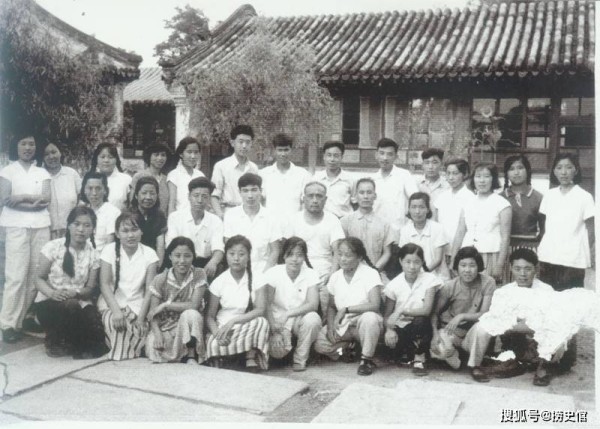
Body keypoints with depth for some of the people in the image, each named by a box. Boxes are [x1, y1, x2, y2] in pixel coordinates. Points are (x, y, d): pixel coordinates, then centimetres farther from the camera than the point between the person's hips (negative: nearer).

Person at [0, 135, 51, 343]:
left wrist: (23, 196, -10)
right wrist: (35, 202, -8)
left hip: (41, 226, 3)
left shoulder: (42, 173, 13)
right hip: (17, 226, -3)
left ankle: (27, 318, 9)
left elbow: (46, 198, 0)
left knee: (37, 274, 1)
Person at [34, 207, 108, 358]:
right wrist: (52, 292, -26)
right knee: (71, 306, -37)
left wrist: (75, 293, -22)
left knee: (97, 329, -27)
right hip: (49, 302, -2)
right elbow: (39, 278, -5)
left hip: (79, 303, 2)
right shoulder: (53, 247, -8)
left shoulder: (93, 254, 0)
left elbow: (90, 288, 1)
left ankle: (71, 343, 6)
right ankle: (56, 342, -7)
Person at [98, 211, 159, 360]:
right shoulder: (109, 250, -2)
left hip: (137, 305, 1)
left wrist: (141, 317, -14)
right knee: (115, 322, -30)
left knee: (138, 327, -25)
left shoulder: (149, 254, -1)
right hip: (112, 303, 0)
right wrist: (116, 310, -21)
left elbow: (149, 290, -4)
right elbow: (104, 284, -8)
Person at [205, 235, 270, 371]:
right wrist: (217, 333, -22)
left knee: (261, 322, -33)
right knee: (214, 343, -34)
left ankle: (251, 360, -22)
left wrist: (233, 321, -25)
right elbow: (210, 316, 0)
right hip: (223, 327, 0)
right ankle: (218, 363, -3)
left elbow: (260, 310, -15)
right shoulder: (219, 282, -1)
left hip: (248, 326, 0)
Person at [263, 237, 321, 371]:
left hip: (301, 319, 1)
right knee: (277, 350, -28)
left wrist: (288, 314, -28)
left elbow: (313, 304, -17)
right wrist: (275, 330, -22)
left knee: (313, 319, -32)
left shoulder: (311, 274, -7)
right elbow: (266, 305, -12)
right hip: (278, 321, -1)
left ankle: (300, 359, -9)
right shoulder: (273, 273, -9)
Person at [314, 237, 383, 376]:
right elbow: (331, 306, 9)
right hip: (341, 324, 4)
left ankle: (366, 359, -16)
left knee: (369, 318, -39)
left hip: (362, 323, -4)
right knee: (319, 344, -17)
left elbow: (375, 305, -26)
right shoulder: (335, 277, 2)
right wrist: (331, 327, -10)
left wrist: (346, 309, -27)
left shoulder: (370, 274, -14)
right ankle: (348, 347, 10)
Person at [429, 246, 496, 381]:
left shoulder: (488, 283, -13)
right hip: (449, 331, 0)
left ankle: (475, 366, -10)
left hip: (472, 334, 1)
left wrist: (462, 316, -29)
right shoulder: (449, 286, -11)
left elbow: (486, 314, -17)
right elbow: (435, 313, -7)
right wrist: (435, 333, -24)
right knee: (440, 349, -34)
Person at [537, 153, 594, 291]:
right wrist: (542, 247, 7)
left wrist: (588, 253, -5)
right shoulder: (549, 195, 9)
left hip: (573, 260, -3)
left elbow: (591, 229, 1)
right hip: (548, 257, 4)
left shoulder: (585, 196, -1)